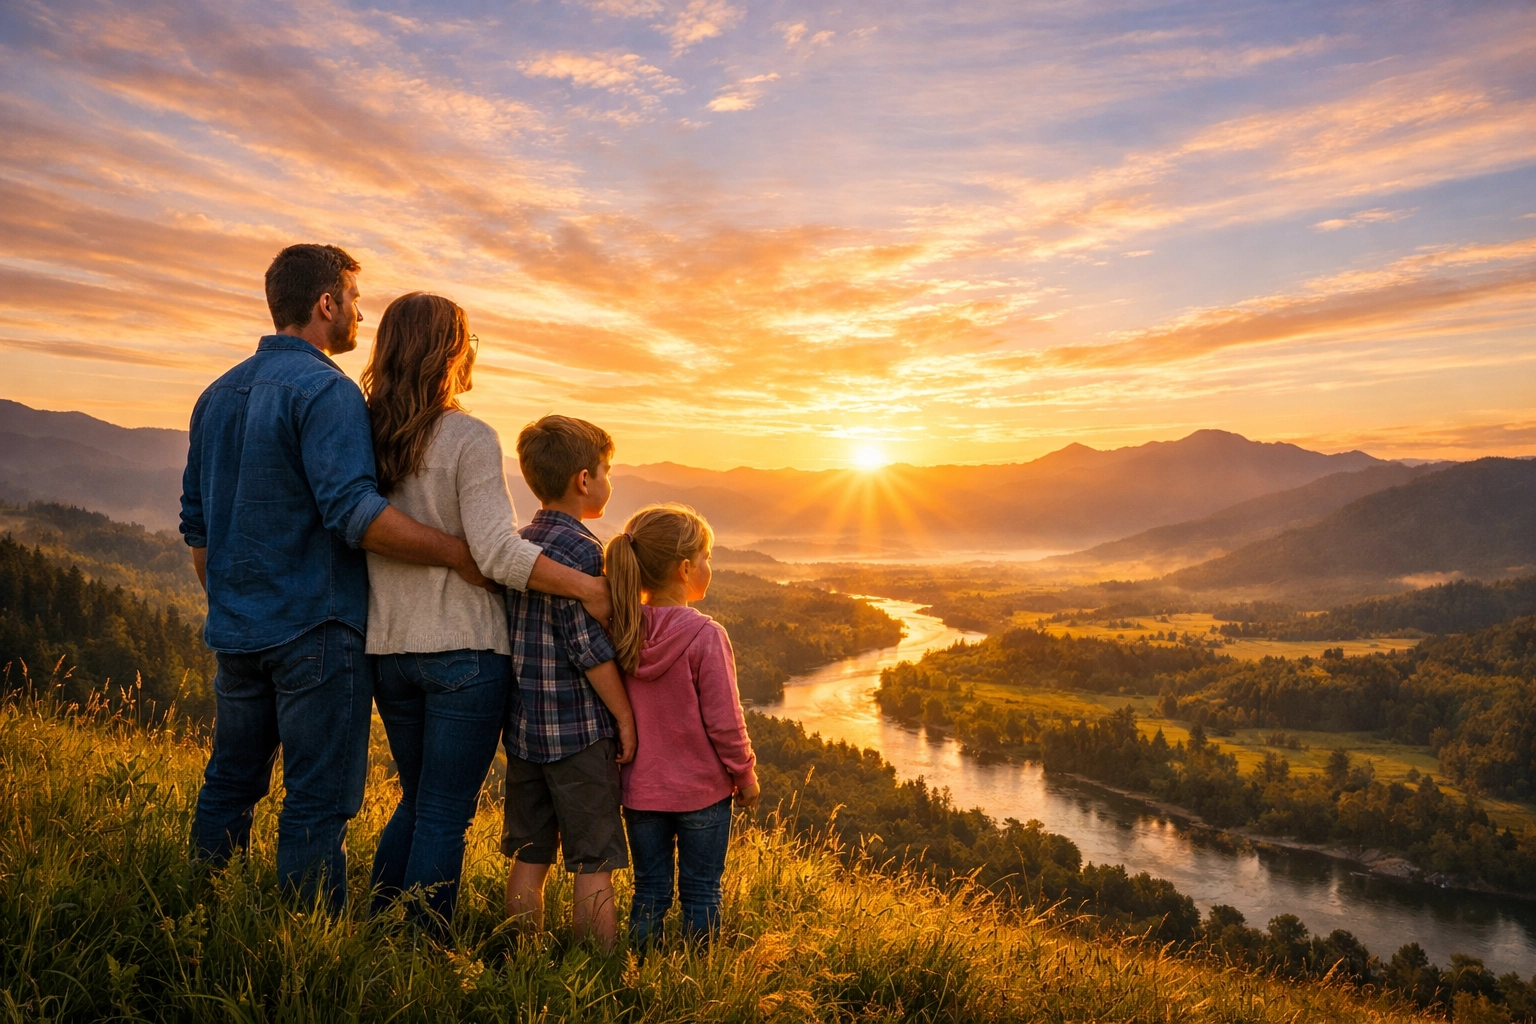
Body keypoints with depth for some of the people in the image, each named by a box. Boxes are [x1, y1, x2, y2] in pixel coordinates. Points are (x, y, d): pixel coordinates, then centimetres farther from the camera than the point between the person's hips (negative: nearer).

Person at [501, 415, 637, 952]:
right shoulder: (580, 549, -15)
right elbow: (590, 648, -17)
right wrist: (625, 716, -8)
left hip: (523, 726, 8)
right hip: (577, 727, -8)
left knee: (528, 857, 14)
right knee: (593, 862, 2)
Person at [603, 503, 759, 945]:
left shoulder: (622, 632, -5)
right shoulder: (705, 636, -19)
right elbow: (724, 722, -15)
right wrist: (746, 776, 0)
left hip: (641, 790, 4)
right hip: (702, 791, -4)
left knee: (649, 892, 17)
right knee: (701, 895, 11)